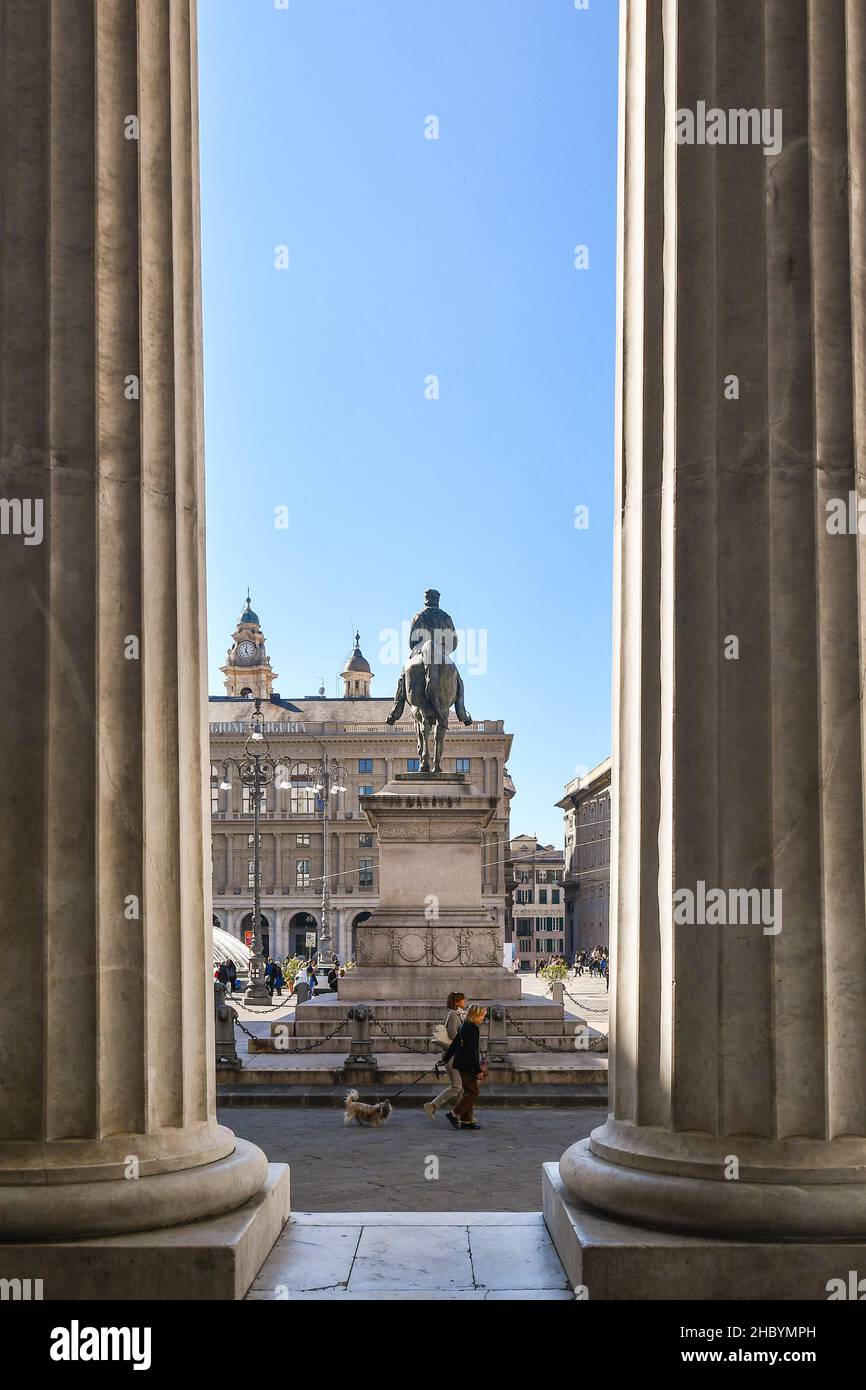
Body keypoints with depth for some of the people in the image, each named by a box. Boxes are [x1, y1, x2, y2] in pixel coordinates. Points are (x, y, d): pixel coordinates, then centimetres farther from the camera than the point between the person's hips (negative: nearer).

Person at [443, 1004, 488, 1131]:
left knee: (469, 1091, 13)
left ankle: (467, 1120, 15)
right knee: (474, 1090, -5)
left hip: (462, 1063, 10)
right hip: (467, 1065, -10)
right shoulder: (472, 1029, -19)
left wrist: (446, 1058, 30)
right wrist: (478, 1070, -22)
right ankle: (455, 1114, -4)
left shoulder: (464, 1026, 12)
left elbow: (455, 1043, 21)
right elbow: (471, 1051, -23)